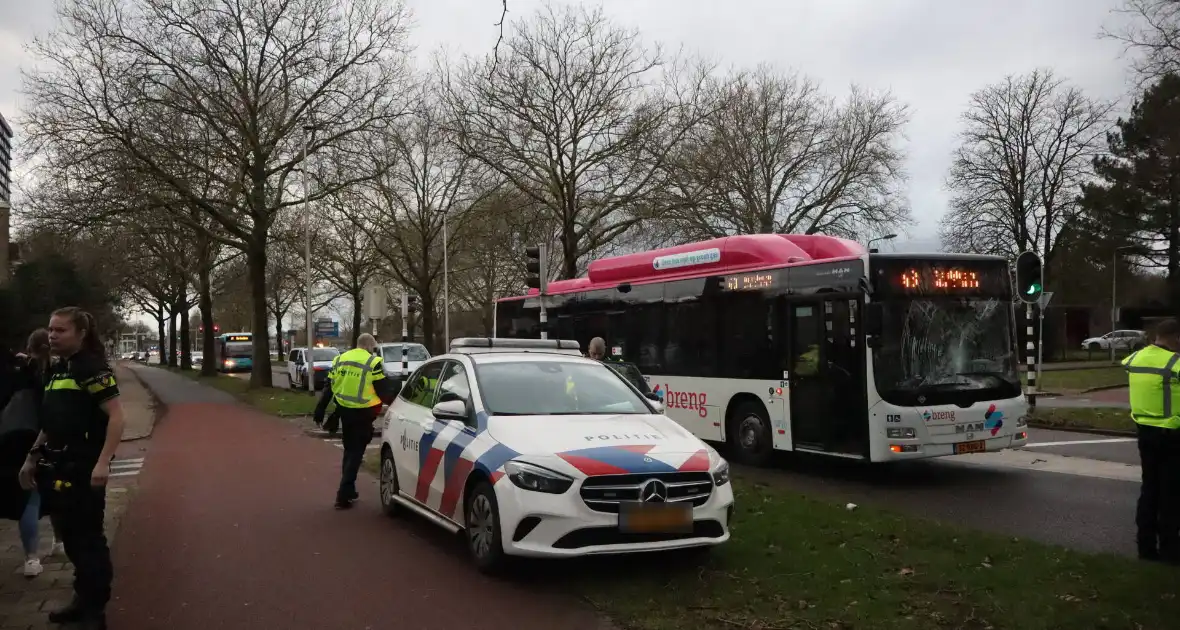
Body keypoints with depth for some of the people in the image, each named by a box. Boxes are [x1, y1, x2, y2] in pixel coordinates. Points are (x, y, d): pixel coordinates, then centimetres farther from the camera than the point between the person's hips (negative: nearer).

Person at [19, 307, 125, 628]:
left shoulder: (92, 369, -12)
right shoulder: (56, 371, 14)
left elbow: (116, 417, -19)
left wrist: (103, 463, -25)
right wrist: (33, 457, 19)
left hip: (83, 470, -8)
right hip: (59, 469, 8)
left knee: (88, 540, 0)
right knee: (71, 538, 16)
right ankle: (83, 599, 29)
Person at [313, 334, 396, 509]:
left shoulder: (339, 360, 11)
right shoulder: (373, 363, -8)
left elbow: (328, 387, 13)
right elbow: (385, 391, -8)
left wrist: (320, 410, 17)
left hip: (344, 410, 6)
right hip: (362, 413, -6)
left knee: (349, 450, 21)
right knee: (356, 452, 1)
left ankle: (348, 490, 27)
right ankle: (343, 495, -3)